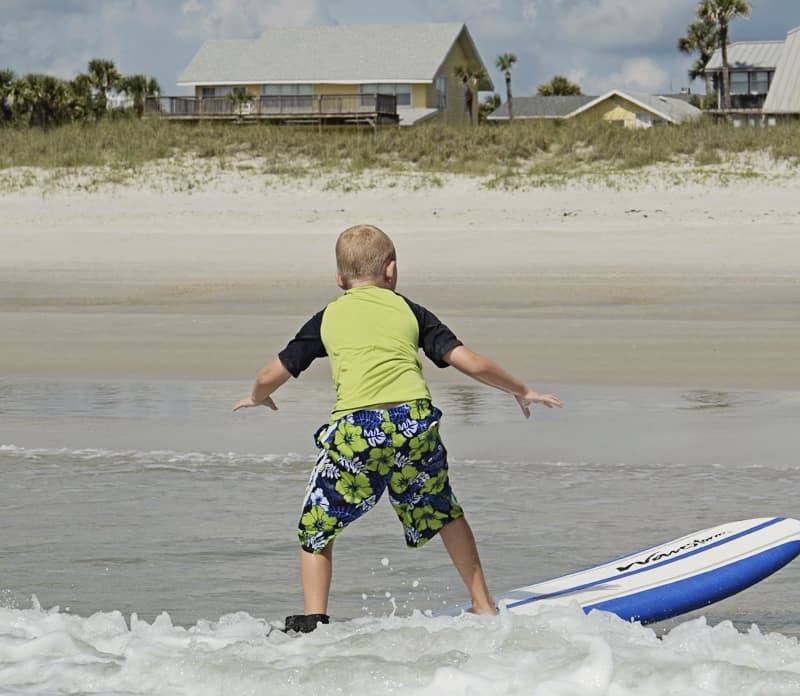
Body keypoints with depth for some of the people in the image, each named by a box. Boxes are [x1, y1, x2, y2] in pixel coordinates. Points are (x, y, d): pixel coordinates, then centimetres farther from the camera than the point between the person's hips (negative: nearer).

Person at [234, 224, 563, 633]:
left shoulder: (329, 317, 21)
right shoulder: (409, 311, 22)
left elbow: (271, 376, 27)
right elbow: (473, 364, 17)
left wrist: (258, 397, 51)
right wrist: (522, 392, 33)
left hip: (356, 429, -2)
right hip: (415, 420, 2)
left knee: (316, 530, 16)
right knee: (442, 514, 26)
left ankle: (312, 621, 2)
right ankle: (484, 607, 30)